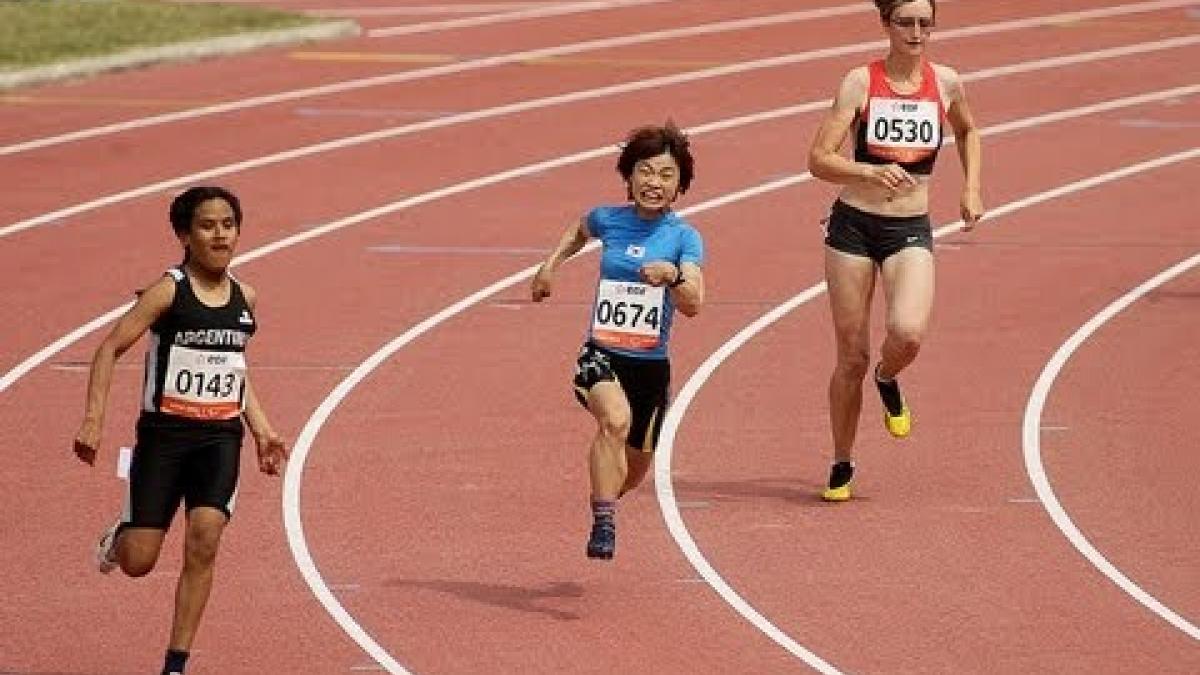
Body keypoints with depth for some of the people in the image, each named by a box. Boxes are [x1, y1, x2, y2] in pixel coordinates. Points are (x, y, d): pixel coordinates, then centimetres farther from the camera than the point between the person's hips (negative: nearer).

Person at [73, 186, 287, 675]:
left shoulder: (244, 298, 7)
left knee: (204, 541, -15)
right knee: (138, 562, -2)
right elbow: (110, 349, -10)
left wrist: (261, 429, 16)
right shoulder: (169, 291, -9)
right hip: (164, 434, -3)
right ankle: (120, 536, 38)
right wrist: (93, 420, -19)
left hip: (220, 438, 3)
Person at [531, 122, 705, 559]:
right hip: (600, 356, -1)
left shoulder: (684, 237, -5)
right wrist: (550, 265, 19)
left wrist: (673, 275, -36)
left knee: (634, 470, 15)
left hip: (651, 365, 1)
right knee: (616, 418, -35)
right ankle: (603, 523, -31)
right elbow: (580, 230, 28)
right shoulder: (609, 220, 1)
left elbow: (693, 306, -18)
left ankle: (605, 499, 50)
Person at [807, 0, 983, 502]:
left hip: (911, 232, 1)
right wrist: (871, 171, -28)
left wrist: (971, 189, 12)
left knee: (907, 333, -26)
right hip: (854, 226, -1)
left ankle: (888, 382, 11)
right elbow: (818, 159, -12)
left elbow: (968, 131, 24)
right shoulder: (861, 82, -7)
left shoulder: (945, 83, 1)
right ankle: (842, 465, 24)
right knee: (852, 356, 4)